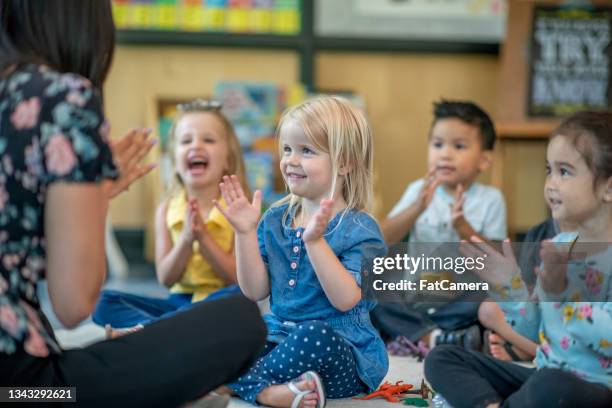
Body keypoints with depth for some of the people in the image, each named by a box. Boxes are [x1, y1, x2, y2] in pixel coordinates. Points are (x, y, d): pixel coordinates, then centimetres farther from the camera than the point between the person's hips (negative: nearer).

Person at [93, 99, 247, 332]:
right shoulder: (167, 210, 5)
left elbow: (238, 279, -7)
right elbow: (165, 279, 0)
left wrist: (204, 237, -16)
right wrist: (186, 239, -16)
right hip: (178, 302, 3)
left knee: (238, 296, -37)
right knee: (104, 301, -13)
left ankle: (142, 329, -36)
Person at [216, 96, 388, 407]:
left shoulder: (359, 229, -9)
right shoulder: (275, 220, 8)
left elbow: (346, 300, -21)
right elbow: (255, 291, 3)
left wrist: (315, 241, -27)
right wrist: (245, 233, -6)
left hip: (343, 351, -5)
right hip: (279, 337, 6)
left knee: (314, 335, -38)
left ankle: (251, 382, -16)